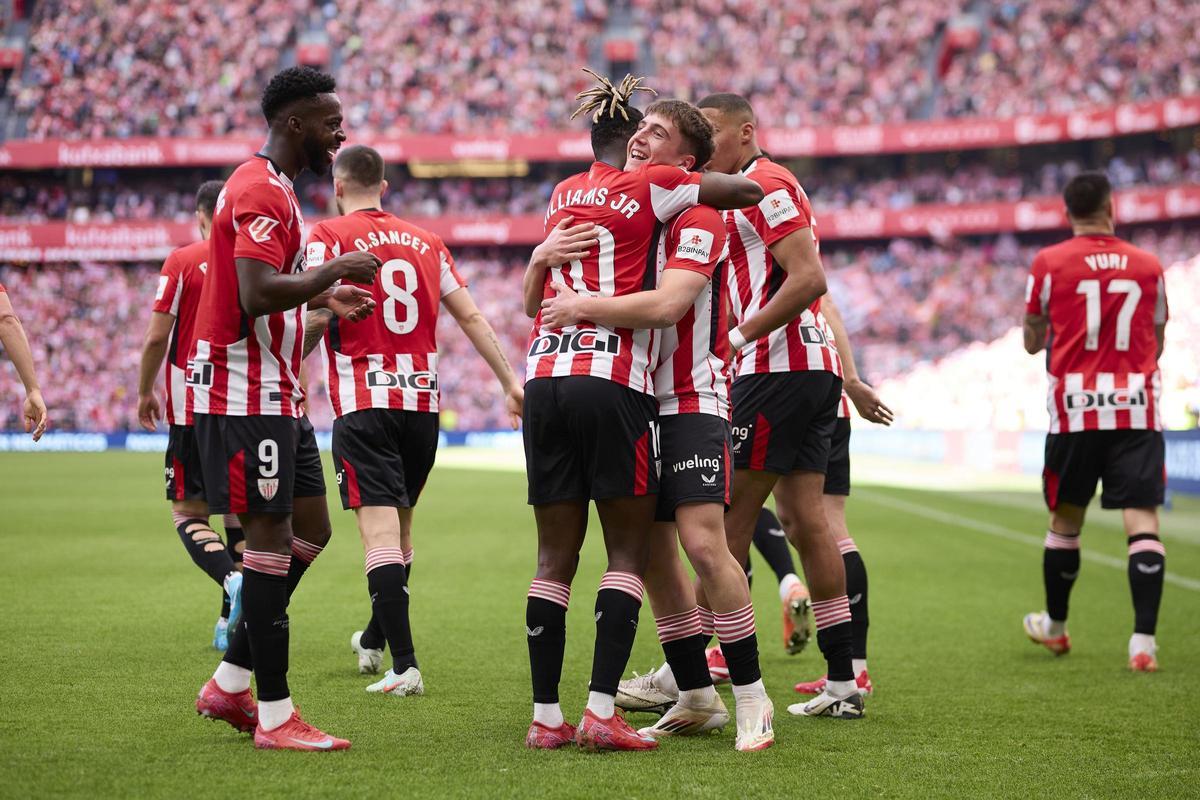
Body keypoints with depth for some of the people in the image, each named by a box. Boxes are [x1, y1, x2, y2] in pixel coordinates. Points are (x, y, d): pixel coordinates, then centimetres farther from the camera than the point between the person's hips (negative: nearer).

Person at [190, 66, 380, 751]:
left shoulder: (271, 189, 18)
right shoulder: (263, 193, -16)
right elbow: (255, 295, -28)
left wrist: (325, 298, 19)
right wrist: (333, 272, -18)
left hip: (276, 394, 11)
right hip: (247, 394, -11)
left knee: (311, 531, 13)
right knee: (272, 537, -8)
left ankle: (230, 684, 17)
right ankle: (275, 716, -3)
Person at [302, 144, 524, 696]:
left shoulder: (327, 237, -1)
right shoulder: (425, 242, 14)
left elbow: (315, 320, -12)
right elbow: (471, 317, 14)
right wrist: (510, 382, 18)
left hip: (363, 404, -5)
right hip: (423, 401, 5)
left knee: (380, 527, -11)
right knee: (400, 525, 19)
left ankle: (403, 665, -20)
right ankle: (374, 640, 37)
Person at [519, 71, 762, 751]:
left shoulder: (563, 196, 19)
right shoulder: (650, 185, 3)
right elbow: (748, 191, 0)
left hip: (544, 379, 5)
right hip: (613, 382, -5)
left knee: (556, 557, 7)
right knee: (628, 551, 1)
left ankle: (546, 715, 5)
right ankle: (602, 711, -10)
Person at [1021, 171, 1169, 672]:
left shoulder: (1049, 263, 0)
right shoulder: (1147, 266, 5)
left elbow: (1032, 343, 9)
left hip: (1075, 409, 0)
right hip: (1137, 409, 0)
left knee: (1065, 520, 15)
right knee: (1142, 521, -5)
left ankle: (1055, 627, 30)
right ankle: (1143, 641, -15)